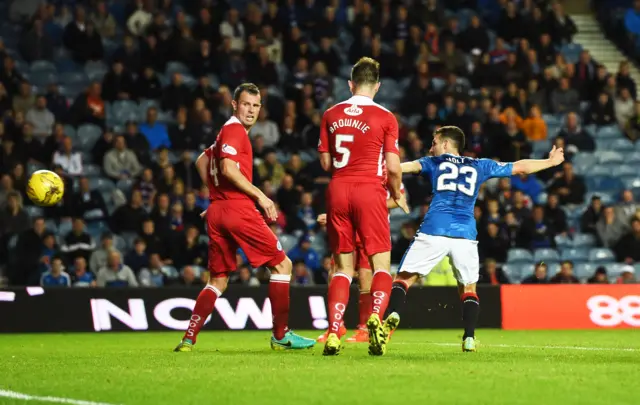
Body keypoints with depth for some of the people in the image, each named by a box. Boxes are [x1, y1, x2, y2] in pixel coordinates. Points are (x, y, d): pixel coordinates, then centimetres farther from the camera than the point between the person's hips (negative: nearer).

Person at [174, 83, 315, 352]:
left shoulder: (226, 131, 21)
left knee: (218, 280, 12)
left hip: (216, 211, 9)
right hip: (238, 208, -9)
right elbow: (228, 169, -19)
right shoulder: (234, 129, -7)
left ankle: (189, 338, 1)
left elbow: (201, 162, 33)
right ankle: (281, 336, -1)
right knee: (282, 265, 0)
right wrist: (260, 196, -15)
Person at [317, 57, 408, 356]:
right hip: (369, 190, -3)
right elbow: (393, 166, -6)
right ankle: (376, 316, -24)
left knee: (343, 267, 10)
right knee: (381, 264, 2)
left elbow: (325, 163, 9)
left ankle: (333, 332, -2)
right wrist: (397, 195, 12)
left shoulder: (331, 115, 6)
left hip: (338, 190, 3)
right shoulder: (385, 117, -4)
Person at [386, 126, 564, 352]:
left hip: (433, 231, -2)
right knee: (468, 288, 17)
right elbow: (520, 167, 33)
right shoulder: (480, 166, 25)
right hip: (466, 235, 2)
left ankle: (393, 313, -27)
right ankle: (469, 338, 2)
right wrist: (551, 162, 47)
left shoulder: (434, 162, 19)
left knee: (404, 277, 0)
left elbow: (409, 166, 1)